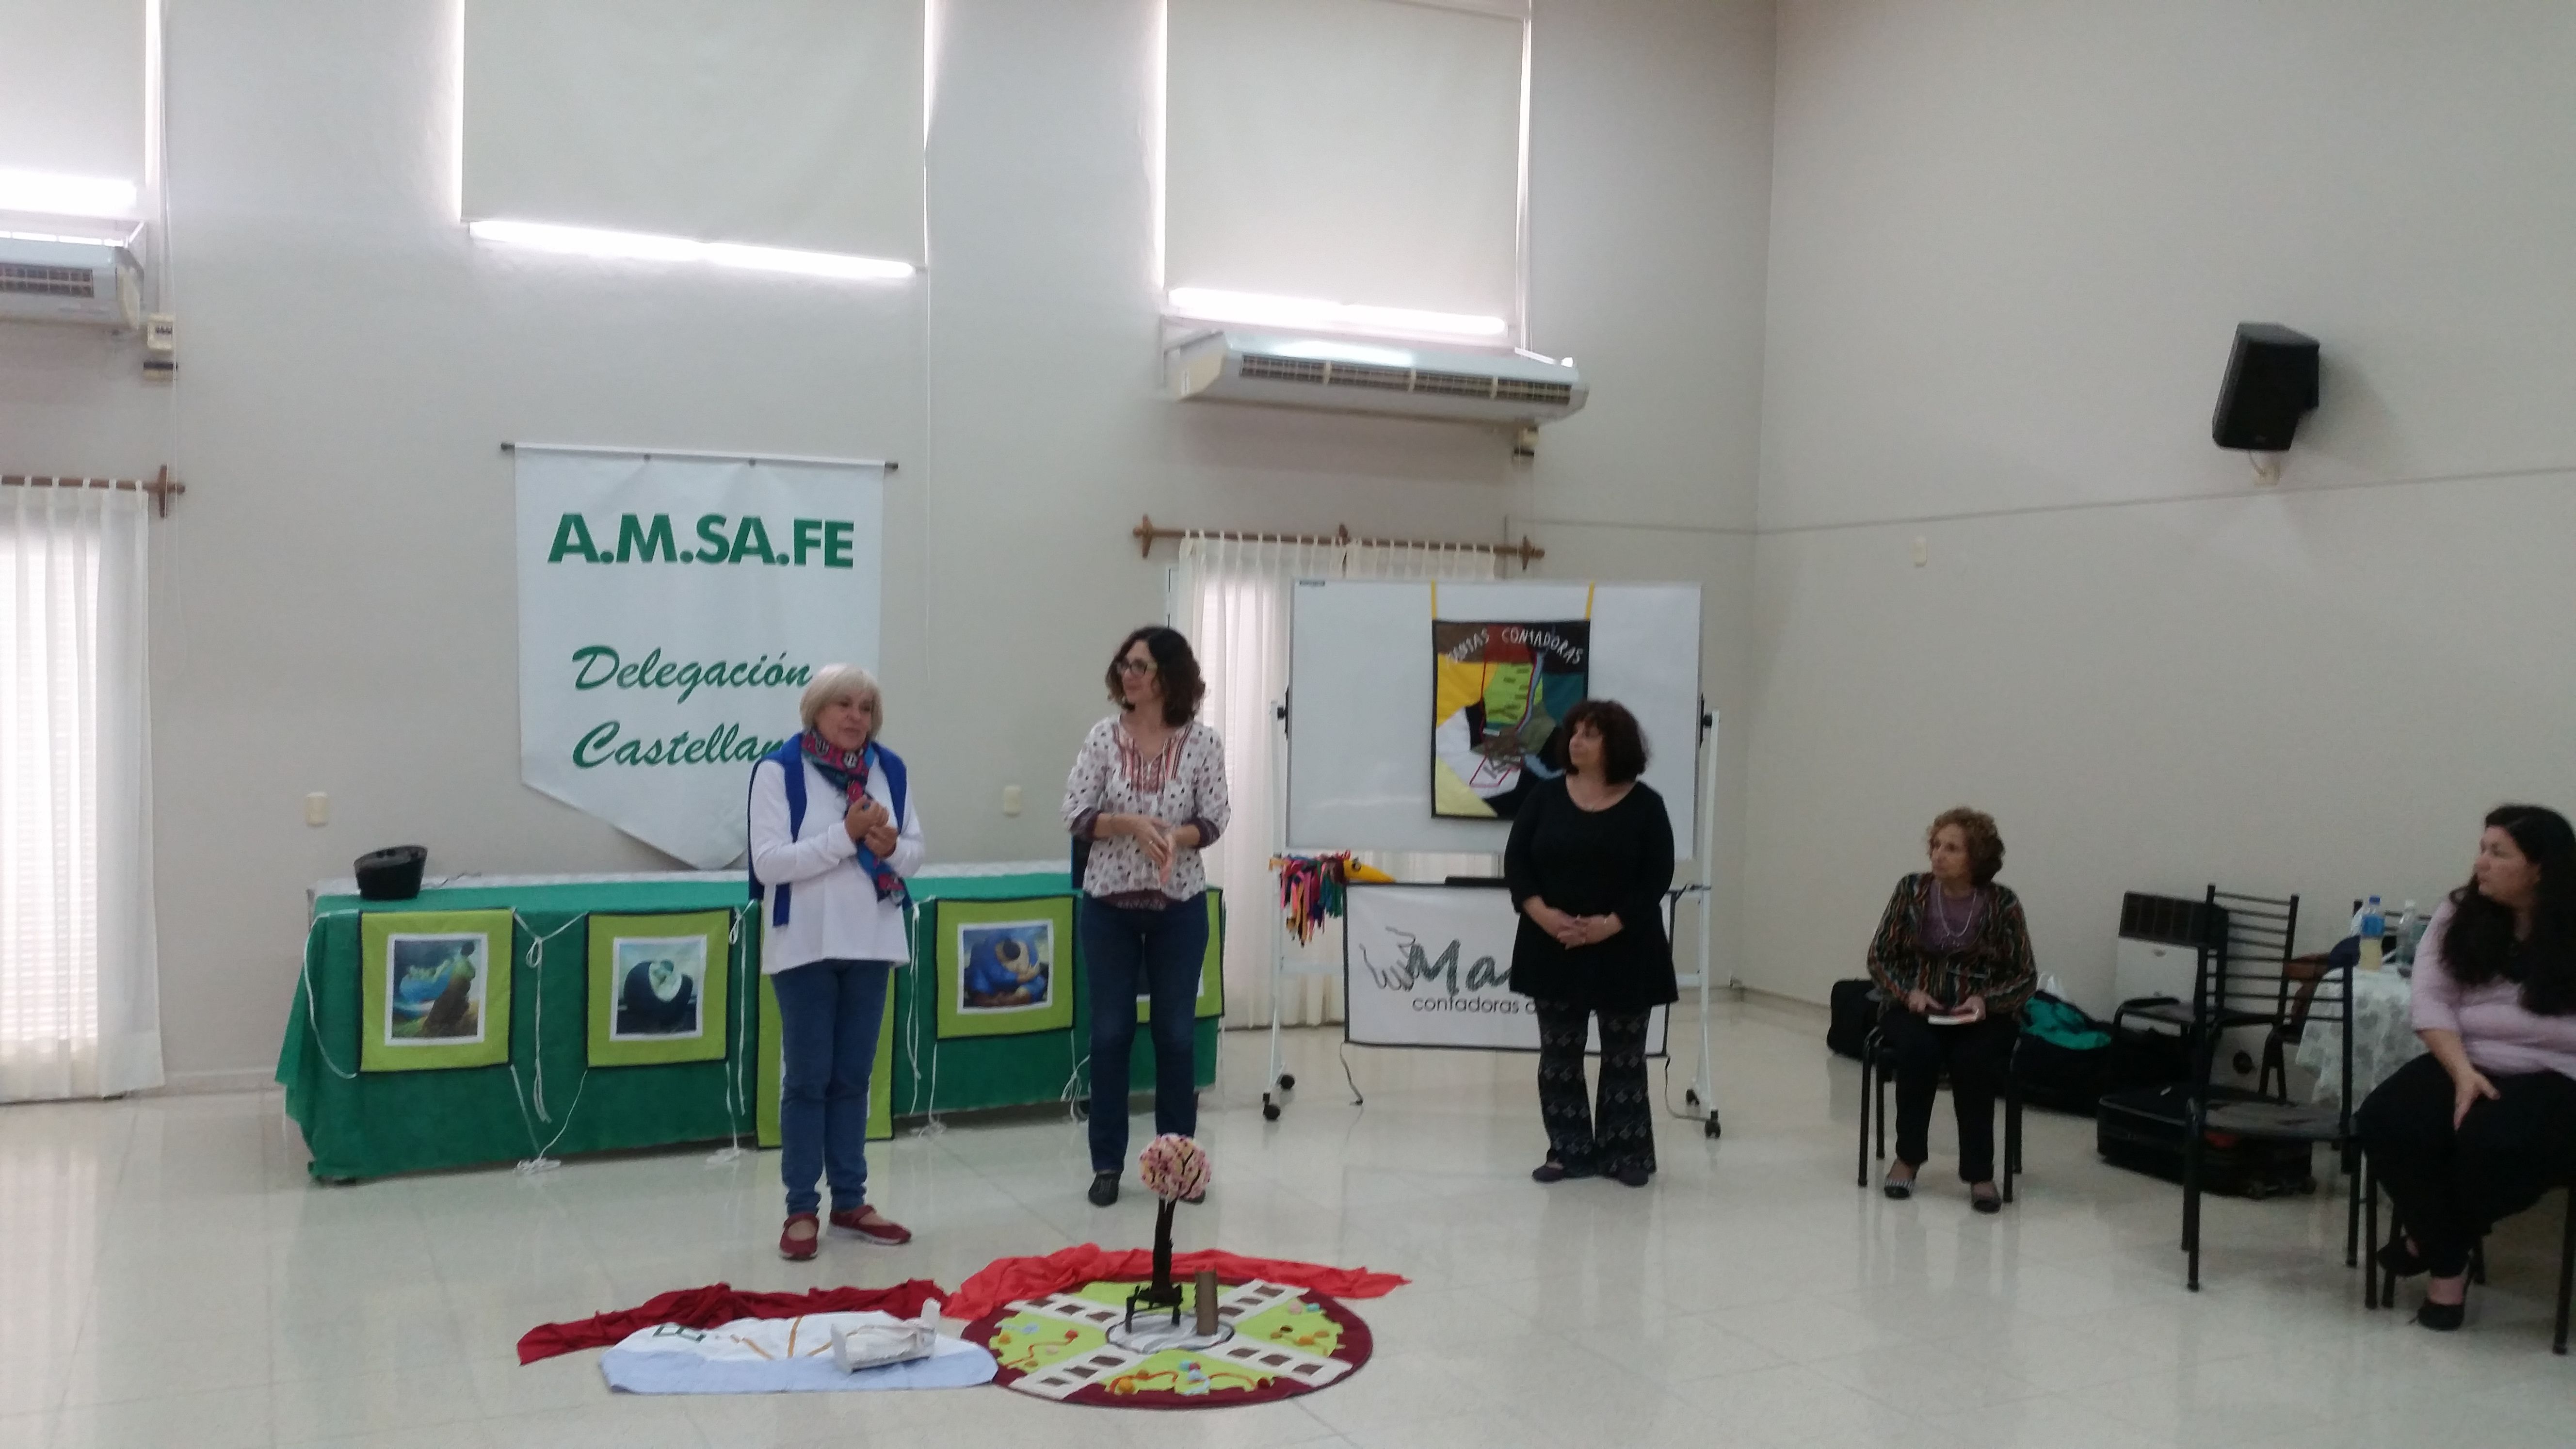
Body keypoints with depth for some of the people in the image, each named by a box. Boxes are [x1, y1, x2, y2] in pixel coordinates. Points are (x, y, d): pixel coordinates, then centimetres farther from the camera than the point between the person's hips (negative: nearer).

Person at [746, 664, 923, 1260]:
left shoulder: (889, 769, 5)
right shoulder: (779, 770, -10)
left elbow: (915, 850, 10)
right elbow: (769, 861, -17)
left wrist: (890, 848, -14)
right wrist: (846, 836, -23)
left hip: (870, 943, 4)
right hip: (806, 945, -4)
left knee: (853, 1077, 12)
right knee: (807, 1078, 3)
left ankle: (850, 1201, 21)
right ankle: (801, 1210, 12)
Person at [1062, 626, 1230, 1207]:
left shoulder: (1203, 742, -4)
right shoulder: (1103, 737, -2)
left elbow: (1214, 821, -4)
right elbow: (1076, 817, -5)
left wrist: (1176, 837, -23)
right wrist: (1131, 823, -21)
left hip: (1180, 905, 0)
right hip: (1109, 904, 1)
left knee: (1177, 1032, 7)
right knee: (1110, 1031, 5)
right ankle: (1107, 1163, 16)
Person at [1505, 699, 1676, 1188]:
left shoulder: (1645, 805, -3)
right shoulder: (1545, 797, 3)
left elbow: (1657, 877, -8)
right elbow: (1516, 861, 0)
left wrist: (1611, 924, -19)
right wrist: (1541, 913, -16)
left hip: (1623, 951, -2)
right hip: (1553, 948, 2)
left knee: (1623, 1056, 6)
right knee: (1558, 1055, 7)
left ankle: (1625, 1153, 17)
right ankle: (1569, 1151, 16)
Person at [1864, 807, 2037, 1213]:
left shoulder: (2002, 903, -5)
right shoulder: (1912, 890, -2)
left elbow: (2026, 977, 0)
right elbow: (1879, 957, 3)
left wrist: (1986, 1000, -18)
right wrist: (1909, 992, -15)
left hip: (1981, 1015, -1)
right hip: (1915, 1008, 1)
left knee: (1972, 1061, -32)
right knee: (1918, 1050, -31)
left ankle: (1980, 1173, -17)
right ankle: (1908, 1159, -13)